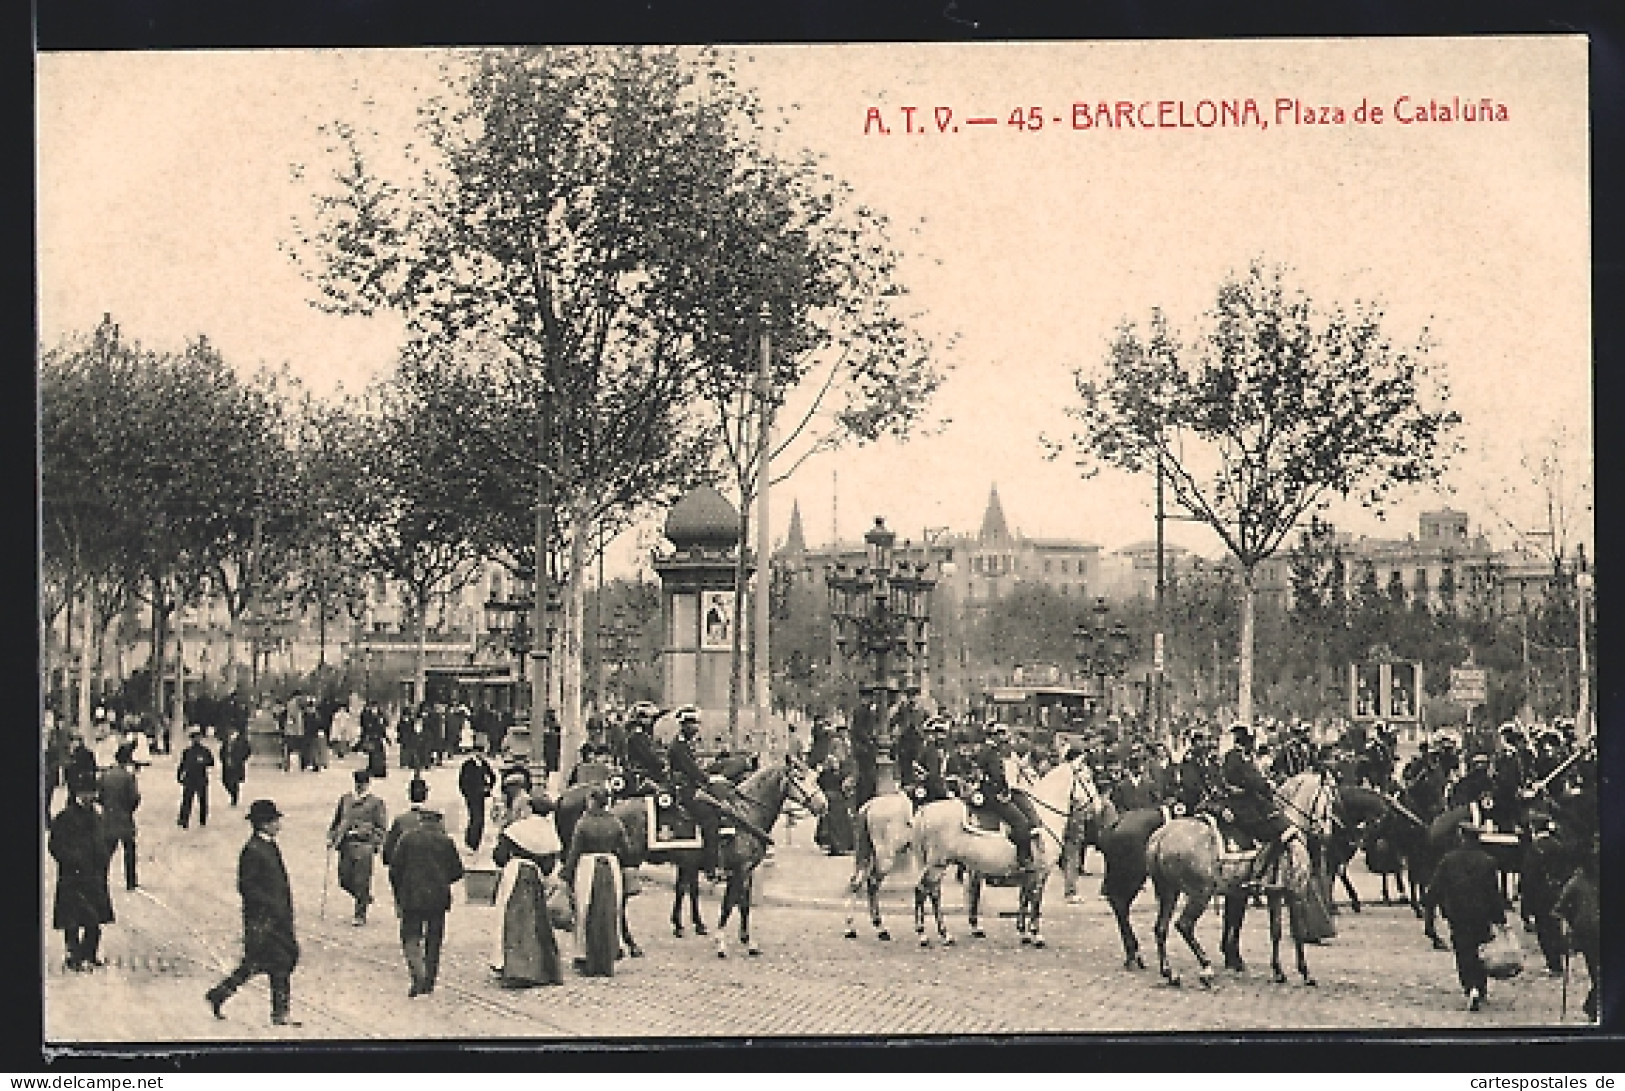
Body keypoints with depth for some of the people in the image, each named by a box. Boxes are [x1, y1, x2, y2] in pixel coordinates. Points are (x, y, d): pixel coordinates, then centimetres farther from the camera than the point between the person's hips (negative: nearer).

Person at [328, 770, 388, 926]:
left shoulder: (376, 802, 2)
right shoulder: (345, 799, 15)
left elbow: (381, 827, 1)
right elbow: (337, 819, 22)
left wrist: (374, 844, -10)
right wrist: (331, 837, 11)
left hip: (364, 846, -5)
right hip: (345, 844, 5)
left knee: (361, 882, -6)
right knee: (344, 881, 3)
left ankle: (360, 915, 5)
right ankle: (366, 897, 29)